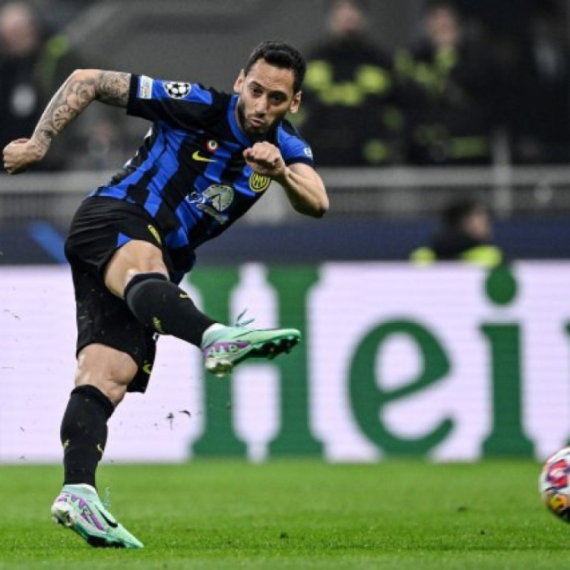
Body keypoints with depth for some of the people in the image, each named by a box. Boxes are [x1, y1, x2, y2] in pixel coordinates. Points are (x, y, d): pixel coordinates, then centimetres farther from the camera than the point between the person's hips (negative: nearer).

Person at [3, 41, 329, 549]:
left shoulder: (288, 149, 7)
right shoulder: (198, 107, -6)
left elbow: (317, 203, -13)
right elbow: (87, 81, 0)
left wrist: (282, 173, -33)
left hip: (160, 264, 7)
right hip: (112, 218, -7)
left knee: (108, 380, -9)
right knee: (145, 267, -41)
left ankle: (77, 494, -24)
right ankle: (217, 340, -71)